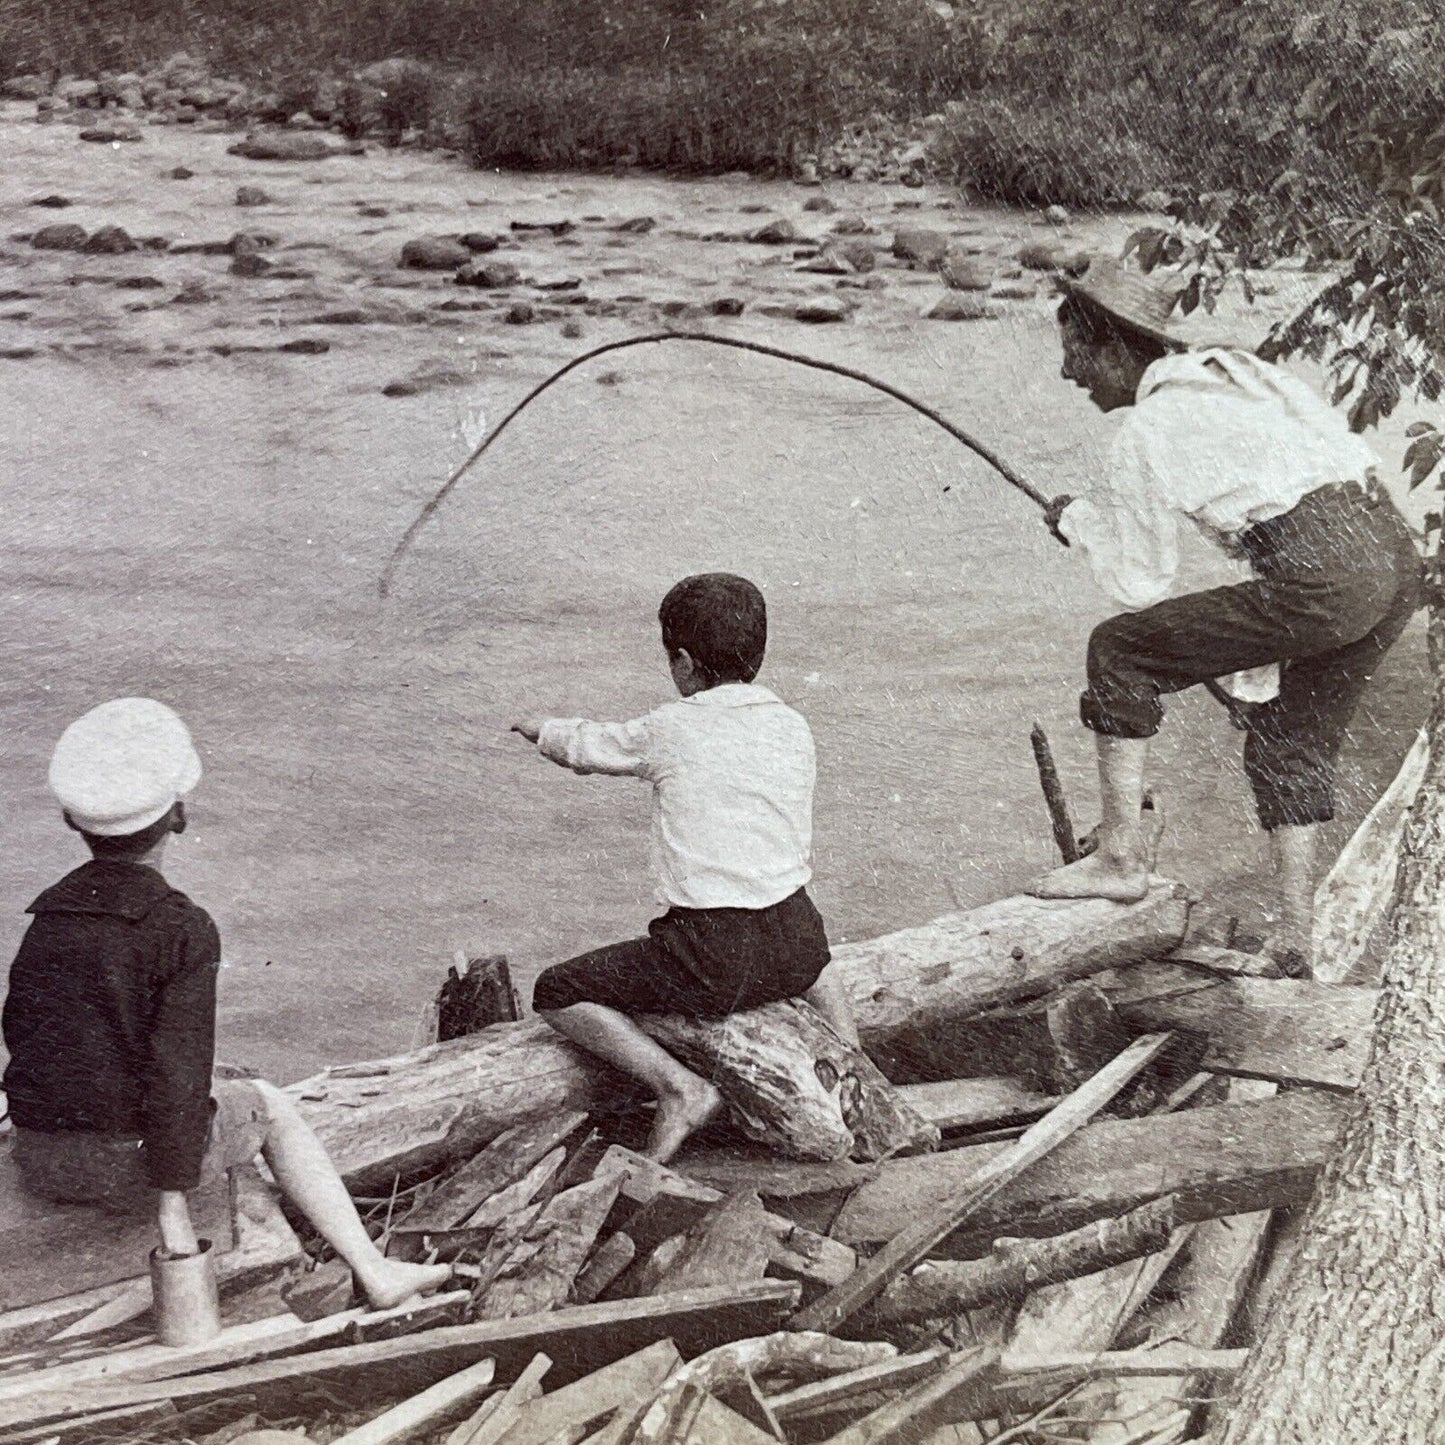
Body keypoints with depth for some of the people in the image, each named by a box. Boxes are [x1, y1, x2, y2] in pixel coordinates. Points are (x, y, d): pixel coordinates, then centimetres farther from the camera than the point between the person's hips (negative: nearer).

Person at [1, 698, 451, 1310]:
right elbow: (178, 1075, -19)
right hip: (130, 1163, -5)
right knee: (270, 1107, 20)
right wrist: (173, 1208, -15)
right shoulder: (183, 929, -15)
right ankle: (373, 1271, 19)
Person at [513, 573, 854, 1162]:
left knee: (555, 995, 7)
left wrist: (542, 730, 38)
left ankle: (678, 1088, -8)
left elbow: (588, 747, 16)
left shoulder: (670, 730, -4)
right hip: (793, 943, 6)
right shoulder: (793, 728, 8)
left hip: (712, 957, -6)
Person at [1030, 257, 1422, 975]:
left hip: (1323, 579, -9)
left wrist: (1077, 521, 25)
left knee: (1120, 651, 4)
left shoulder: (1147, 427, 0)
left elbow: (1141, 583, 6)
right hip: (1395, 557, 9)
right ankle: (1295, 939, 25)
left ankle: (1121, 856, 9)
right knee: (1292, 742, 23)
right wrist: (1250, 668, 33)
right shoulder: (1235, 370, 25)